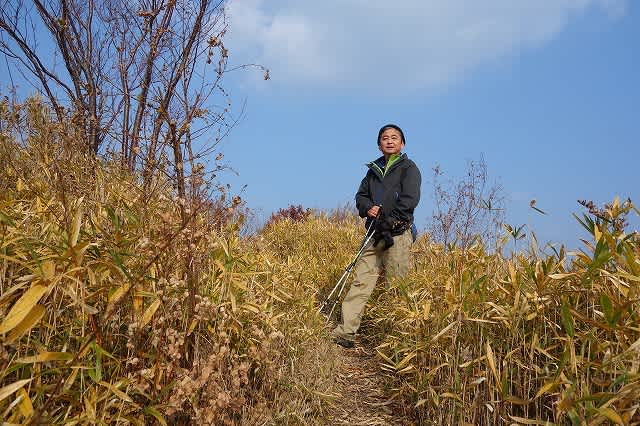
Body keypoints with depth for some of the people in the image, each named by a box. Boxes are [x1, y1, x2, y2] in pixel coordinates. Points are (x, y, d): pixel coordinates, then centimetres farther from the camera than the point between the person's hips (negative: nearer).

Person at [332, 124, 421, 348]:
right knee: (361, 281, -1)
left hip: (398, 234, -5)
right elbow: (360, 195, 20)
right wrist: (368, 208, -2)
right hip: (376, 234, 5)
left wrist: (389, 221, -14)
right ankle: (345, 333, -2)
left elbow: (409, 200, -9)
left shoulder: (409, 168, 3)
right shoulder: (374, 169, 21)